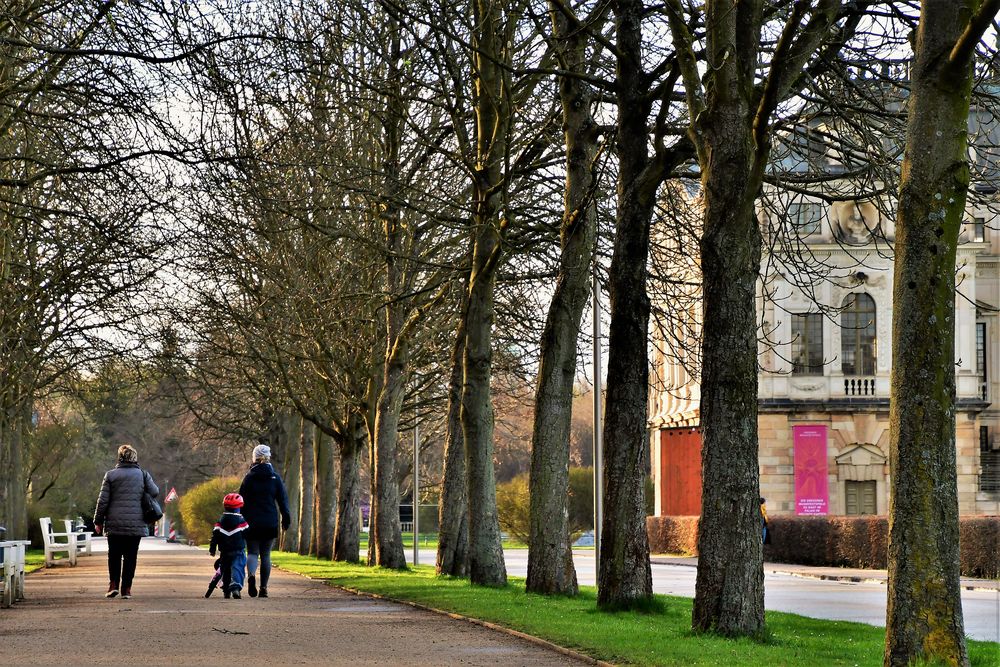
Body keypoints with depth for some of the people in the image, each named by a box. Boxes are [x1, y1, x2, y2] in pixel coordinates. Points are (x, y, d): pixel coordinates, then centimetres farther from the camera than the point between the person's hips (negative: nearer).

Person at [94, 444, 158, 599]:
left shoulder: (111, 475, -1)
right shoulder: (143, 474, 2)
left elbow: (103, 500, -2)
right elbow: (155, 492, -3)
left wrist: (98, 521, 7)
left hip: (114, 523, 0)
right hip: (136, 523, 1)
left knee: (114, 554, 11)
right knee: (131, 556, 6)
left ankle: (113, 584, 0)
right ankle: (126, 588, 3)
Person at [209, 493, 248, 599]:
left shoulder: (220, 522, 4)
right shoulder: (242, 521, -4)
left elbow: (215, 536, 3)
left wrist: (212, 549, 9)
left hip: (224, 552, 3)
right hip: (238, 551, -3)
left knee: (226, 571, 16)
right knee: (237, 569, -11)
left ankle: (226, 591, 19)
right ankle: (236, 587, -33)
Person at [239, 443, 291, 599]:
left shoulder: (249, 477, -2)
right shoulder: (275, 477, 2)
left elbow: (242, 499, -1)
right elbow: (283, 499, 2)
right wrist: (286, 519, 9)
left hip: (252, 522, -1)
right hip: (270, 523, 1)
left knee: (252, 552, 5)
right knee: (265, 554, 11)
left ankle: (251, 575, -25)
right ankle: (263, 588, 9)